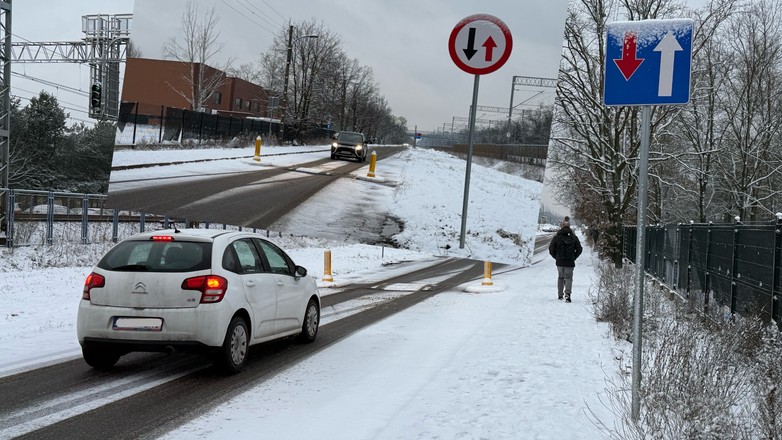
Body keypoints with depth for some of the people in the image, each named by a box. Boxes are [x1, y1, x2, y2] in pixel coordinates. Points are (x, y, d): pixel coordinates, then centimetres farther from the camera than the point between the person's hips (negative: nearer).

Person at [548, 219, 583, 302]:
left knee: (560, 277, 16)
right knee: (569, 277, 3)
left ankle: (560, 295, 20)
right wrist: (574, 257, 12)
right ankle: (567, 293, -18)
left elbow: (551, 249, -2)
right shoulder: (573, 237, -1)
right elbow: (579, 249, 2)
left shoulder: (557, 237, -2)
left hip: (559, 262, 1)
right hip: (570, 262, -1)